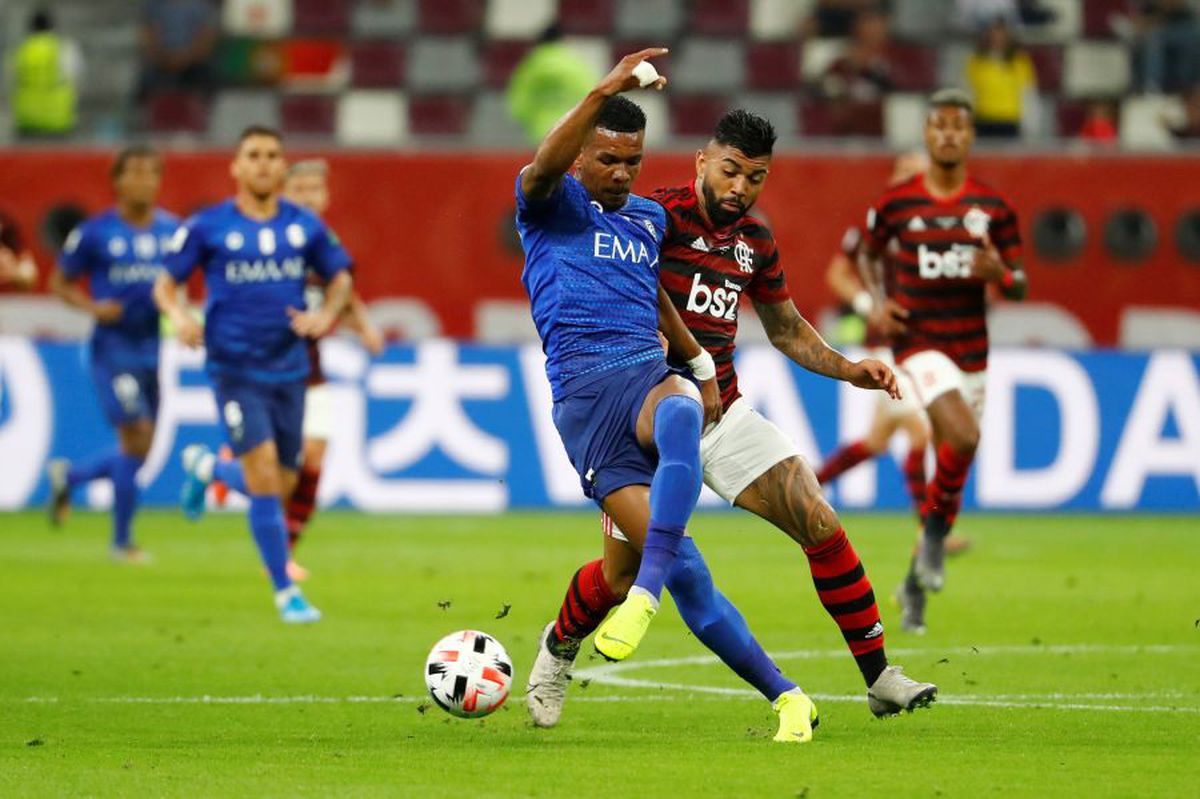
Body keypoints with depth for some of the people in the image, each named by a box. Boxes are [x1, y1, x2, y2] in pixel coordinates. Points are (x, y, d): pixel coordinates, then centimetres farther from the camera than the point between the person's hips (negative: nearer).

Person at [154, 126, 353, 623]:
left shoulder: (305, 226, 5)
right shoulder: (208, 227, -3)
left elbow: (340, 278, 15)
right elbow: (166, 284, 3)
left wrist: (326, 314, -5)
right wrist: (179, 316, -18)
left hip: (288, 370, 4)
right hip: (235, 369, -4)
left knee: (282, 485, 9)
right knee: (265, 476, -15)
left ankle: (208, 468, 41)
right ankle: (285, 592, -5)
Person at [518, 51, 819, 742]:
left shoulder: (649, 218, 23)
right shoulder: (553, 205, 6)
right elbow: (544, 170, -19)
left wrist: (699, 363, 35)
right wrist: (604, 94, -29)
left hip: (650, 378, 3)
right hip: (584, 393, -3)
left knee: (680, 416, -40)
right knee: (683, 569, -14)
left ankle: (642, 597, -43)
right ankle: (784, 695, -2)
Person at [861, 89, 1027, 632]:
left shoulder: (993, 208, 2)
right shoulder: (896, 203, -2)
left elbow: (1020, 288, 5)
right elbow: (870, 253, 17)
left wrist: (999, 273, -18)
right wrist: (878, 303, -1)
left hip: (971, 347, 3)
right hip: (917, 340, -3)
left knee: (954, 464, 7)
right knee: (964, 435, -28)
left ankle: (916, 586, 23)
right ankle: (935, 534, -4)